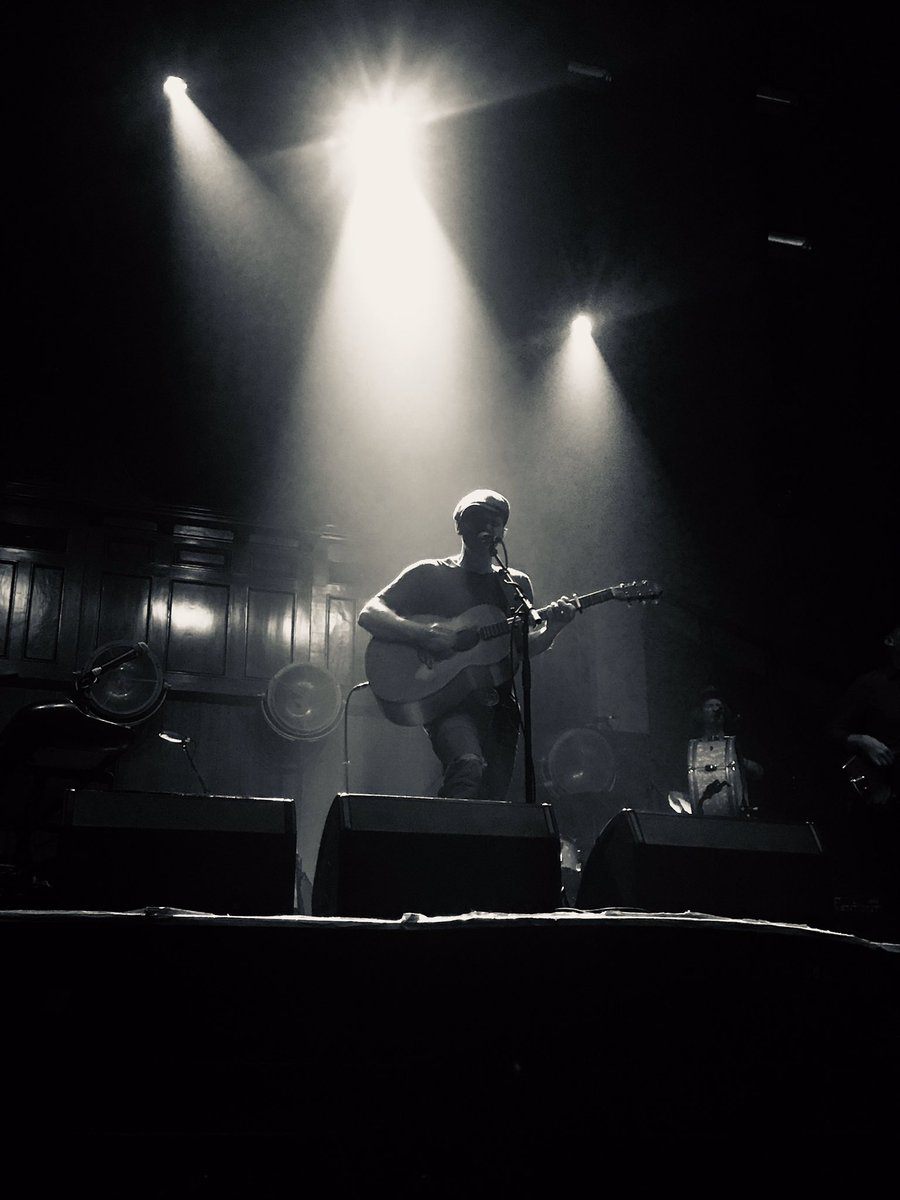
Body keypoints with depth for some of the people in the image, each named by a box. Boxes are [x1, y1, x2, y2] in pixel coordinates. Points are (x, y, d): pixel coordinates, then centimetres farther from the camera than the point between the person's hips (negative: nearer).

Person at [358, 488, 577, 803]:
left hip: (500, 703, 5)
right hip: (448, 702, -5)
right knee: (469, 766, -31)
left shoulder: (517, 584, 17)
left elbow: (526, 648, 15)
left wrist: (552, 628, -6)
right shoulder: (430, 574, 3)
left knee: (493, 798, 3)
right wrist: (424, 635, -19)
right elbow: (368, 614, -4)